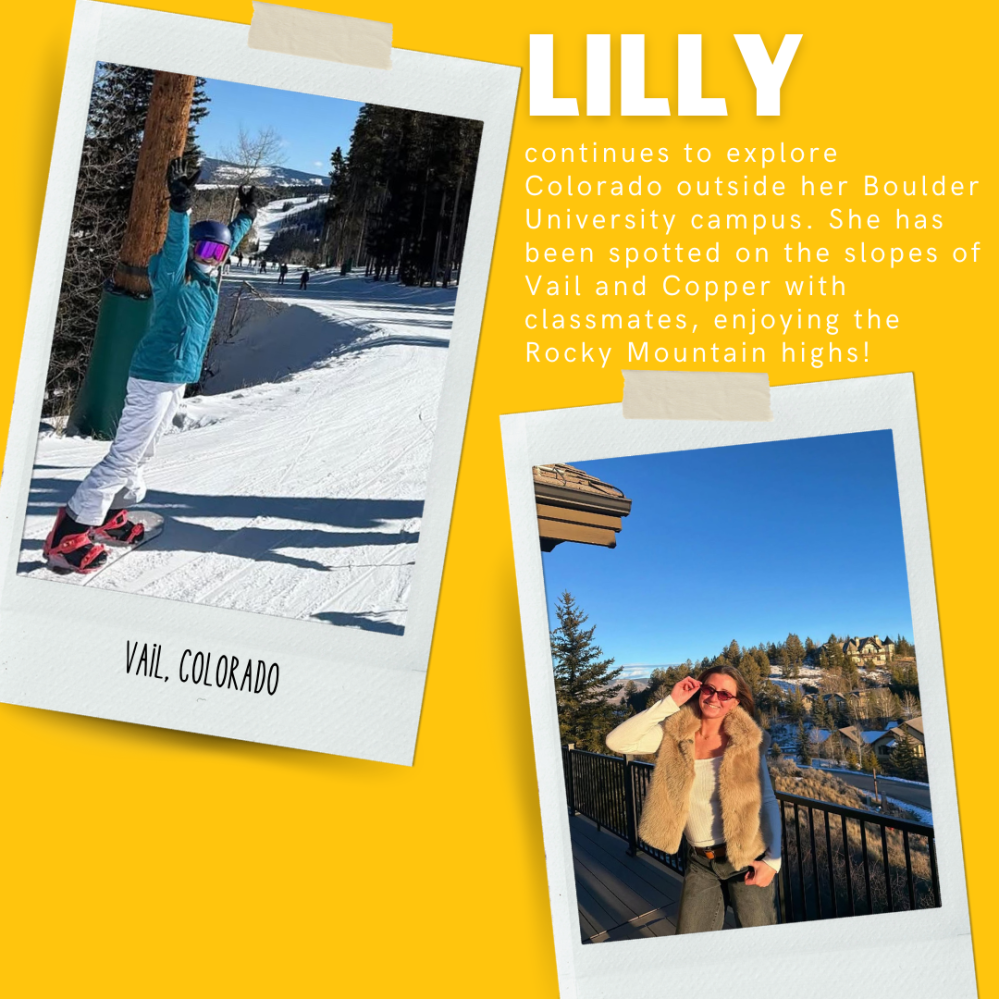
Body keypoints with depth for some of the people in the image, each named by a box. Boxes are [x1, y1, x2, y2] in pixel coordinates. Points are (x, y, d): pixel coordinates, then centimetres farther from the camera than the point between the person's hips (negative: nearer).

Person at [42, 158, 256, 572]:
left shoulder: (209, 277, 10)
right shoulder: (172, 277, -13)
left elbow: (228, 239, 28)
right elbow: (174, 246, -35)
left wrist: (246, 214, 35)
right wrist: (180, 207, -47)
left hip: (177, 379, 9)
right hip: (155, 377, -9)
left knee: (141, 452, 15)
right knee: (126, 454, -10)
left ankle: (108, 516, 25)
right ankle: (67, 535, -7)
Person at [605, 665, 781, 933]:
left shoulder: (747, 741, -9)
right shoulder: (674, 734, -7)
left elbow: (768, 802, -2)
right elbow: (616, 741, -19)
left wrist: (773, 860, -9)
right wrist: (670, 703, -19)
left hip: (746, 859, -2)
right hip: (699, 862, 2)